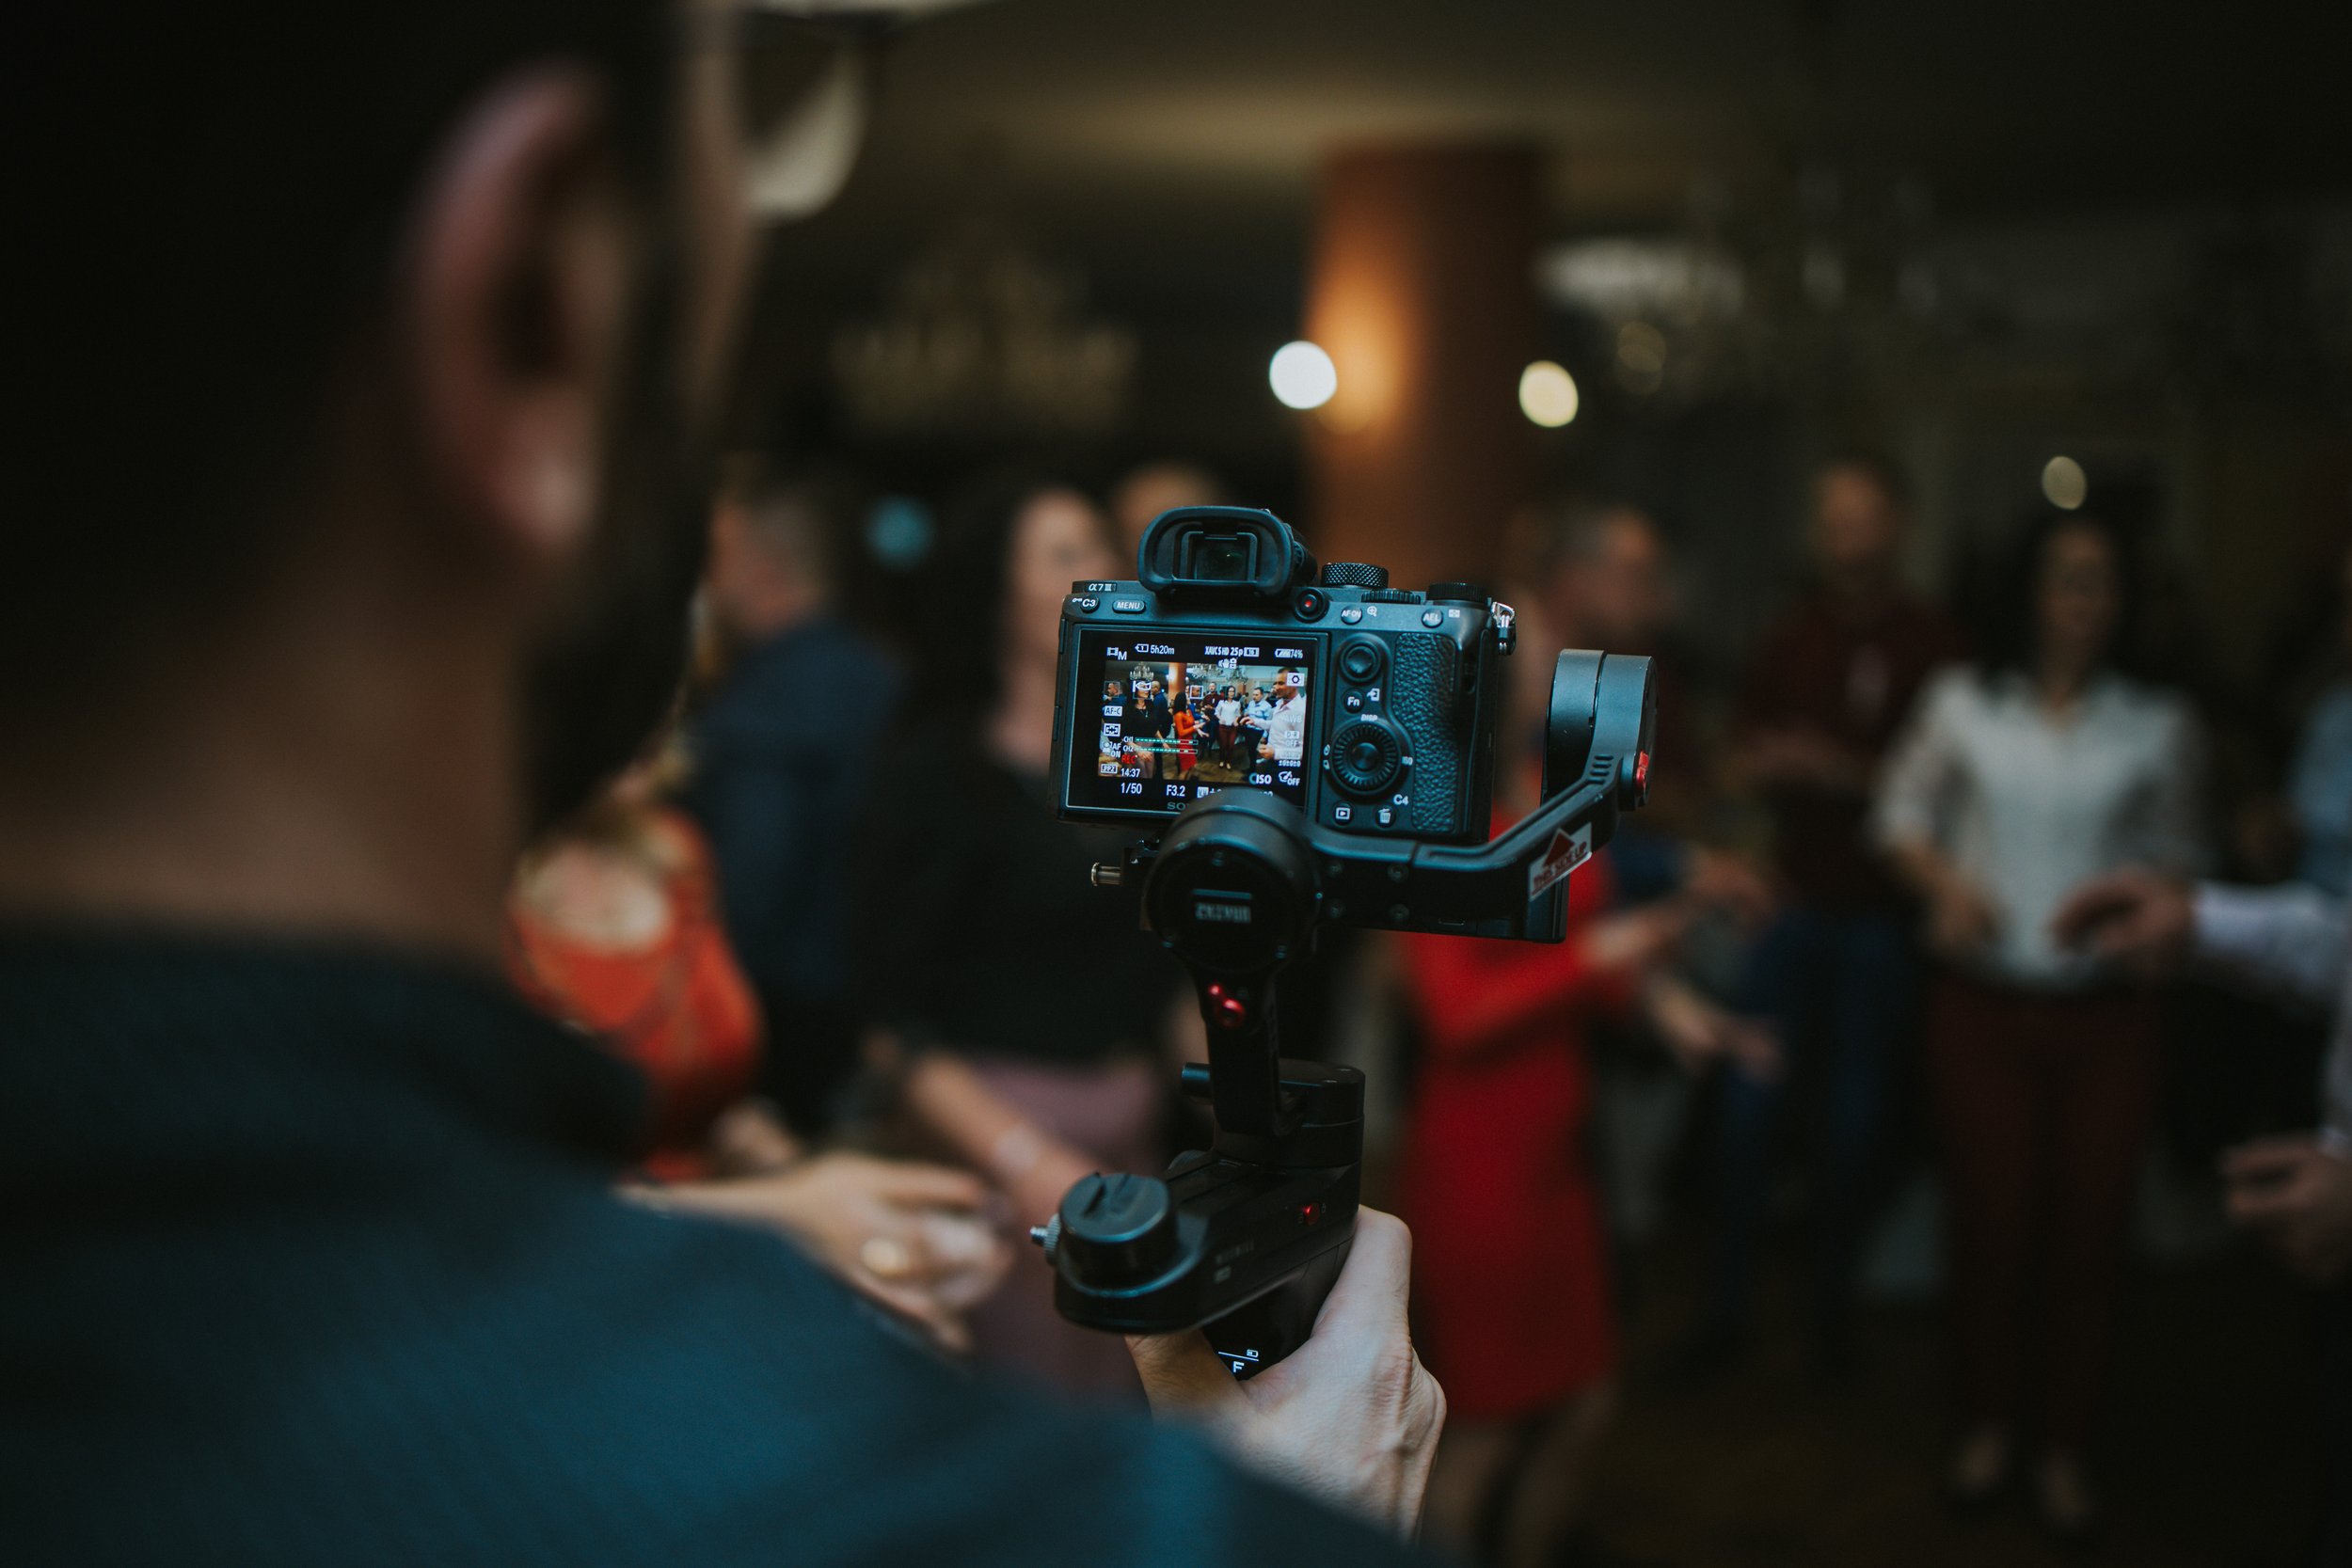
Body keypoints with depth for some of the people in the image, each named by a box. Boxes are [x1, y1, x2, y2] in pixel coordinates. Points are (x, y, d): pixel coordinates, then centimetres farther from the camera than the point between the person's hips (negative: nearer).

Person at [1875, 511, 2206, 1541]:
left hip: (2105, 1016, 0)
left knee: (2088, 1224, 4)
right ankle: (1988, 1422, 26)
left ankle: (2063, 1444, 21)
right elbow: (1901, 812, 7)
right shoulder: (1961, 700, 1)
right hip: (1984, 1005, 0)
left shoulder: (2156, 724, 1)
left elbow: (2177, 853, 8)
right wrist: (1944, 880, -10)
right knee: (1990, 1215, 7)